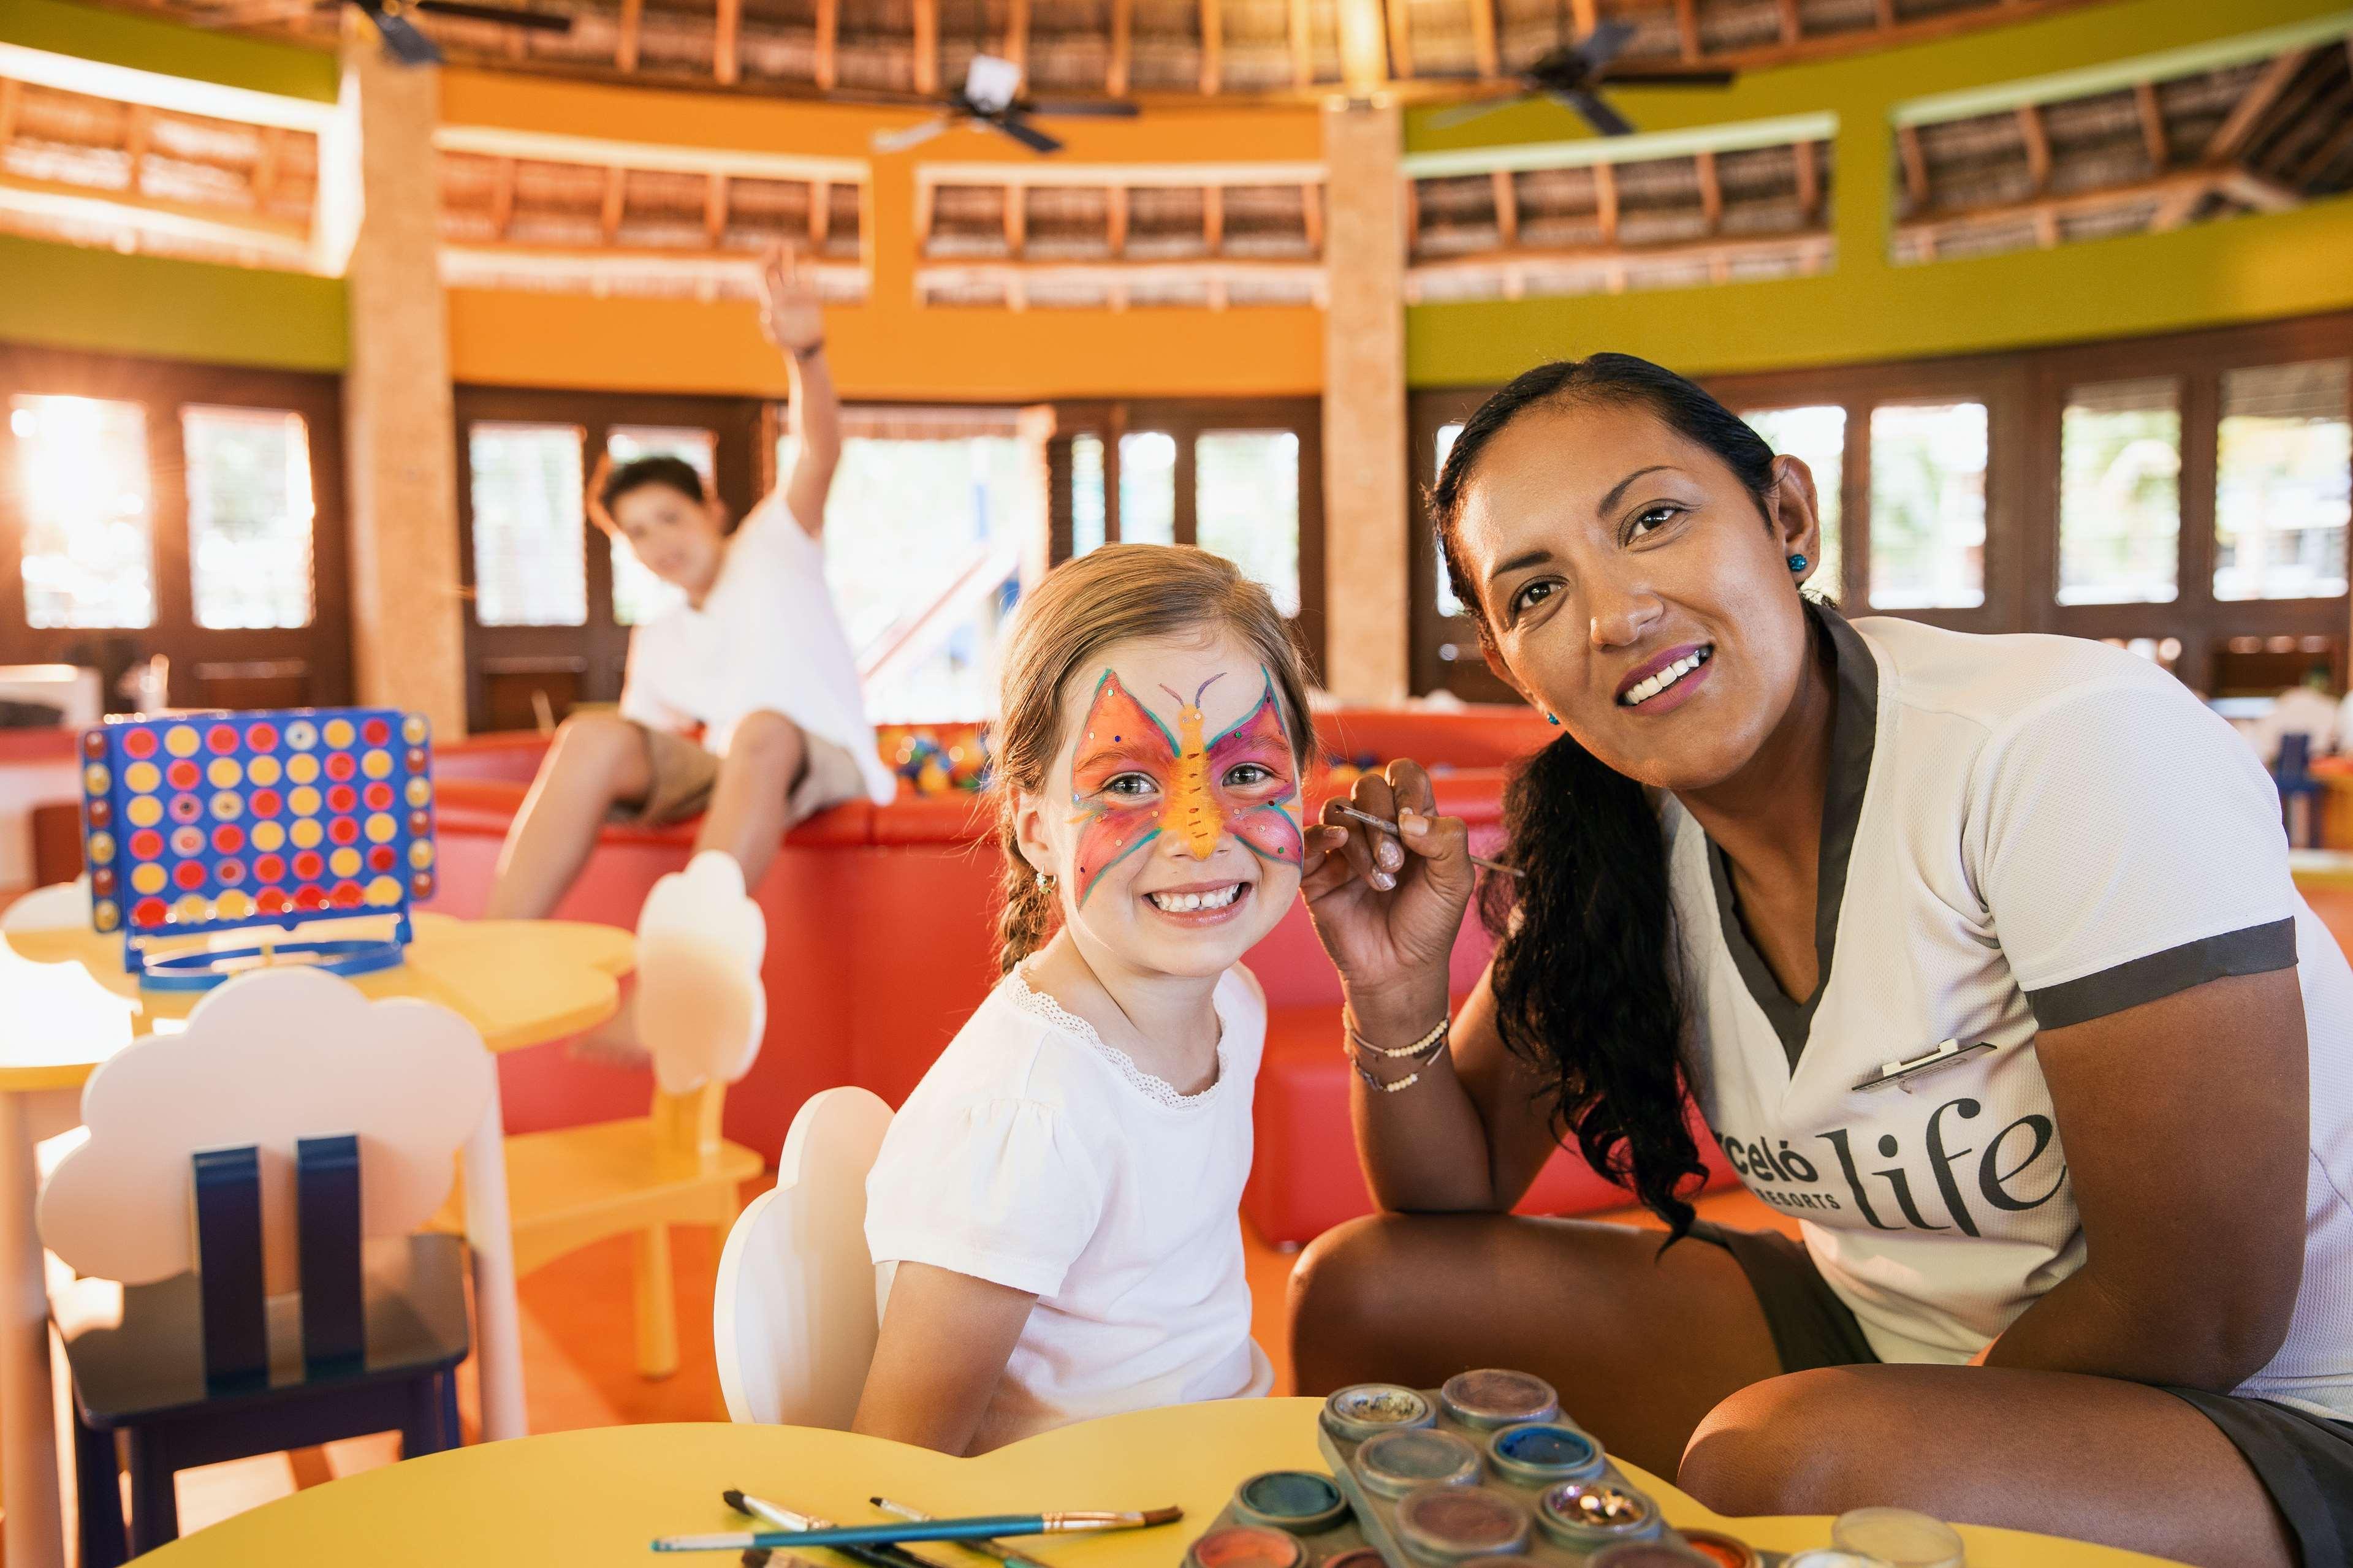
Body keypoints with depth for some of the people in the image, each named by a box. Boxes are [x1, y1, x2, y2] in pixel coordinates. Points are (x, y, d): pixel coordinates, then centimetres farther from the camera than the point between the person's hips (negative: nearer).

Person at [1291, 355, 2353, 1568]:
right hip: (1871, 1332, 6)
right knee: (1359, 1290, -2)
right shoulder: (1611, 842, -5)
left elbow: (2198, 1314, -22)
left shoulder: (2076, 748, -25)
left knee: (1778, 1460, -35)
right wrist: (1396, 991, -17)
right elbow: (1459, 1196, 2)